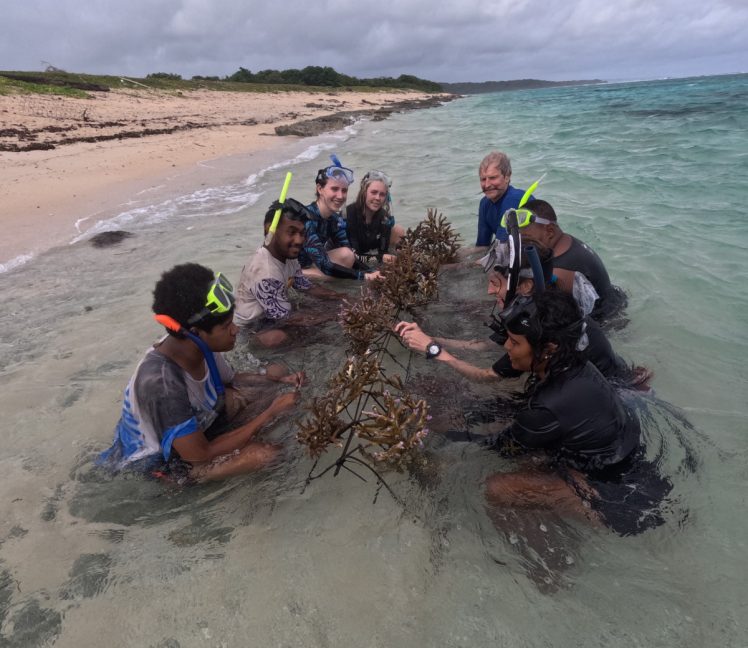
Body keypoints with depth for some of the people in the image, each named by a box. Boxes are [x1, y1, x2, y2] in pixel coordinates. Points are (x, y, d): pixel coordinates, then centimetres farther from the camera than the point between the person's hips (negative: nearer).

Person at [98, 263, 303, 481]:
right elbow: (199, 455, -31)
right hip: (156, 460, -7)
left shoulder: (201, 347, -16)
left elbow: (230, 379, 6)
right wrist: (270, 412, -28)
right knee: (264, 454, -20)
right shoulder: (161, 383, -38)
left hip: (189, 430, 7)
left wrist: (267, 378, -15)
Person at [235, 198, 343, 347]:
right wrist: (336, 314, -22)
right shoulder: (265, 274, -35)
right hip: (250, 327, -8)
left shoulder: (287, 256, -7)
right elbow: (288, 319, -28)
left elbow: (307, 287, 4)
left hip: (272, 314, 8)